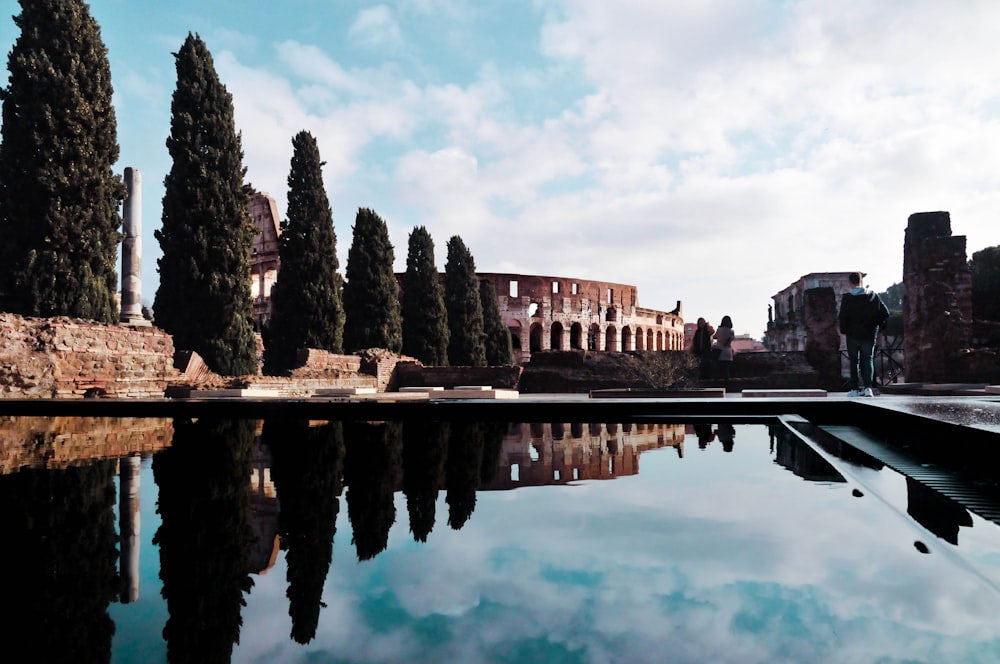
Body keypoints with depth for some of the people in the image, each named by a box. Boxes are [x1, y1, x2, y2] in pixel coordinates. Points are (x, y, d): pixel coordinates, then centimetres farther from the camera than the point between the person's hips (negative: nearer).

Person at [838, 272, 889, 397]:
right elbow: (885, 313, 2)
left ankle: (855, 389, 7)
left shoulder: (847, 297, -9)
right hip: (869, 335, 2)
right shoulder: (874, 296, 1)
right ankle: (868, 387, -5)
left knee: (854, 361, 7)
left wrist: (843, 330, 1)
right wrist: (877, 325, 13)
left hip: (853, 334, -2)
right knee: (868, 360, 9)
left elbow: (842, 316, -13)